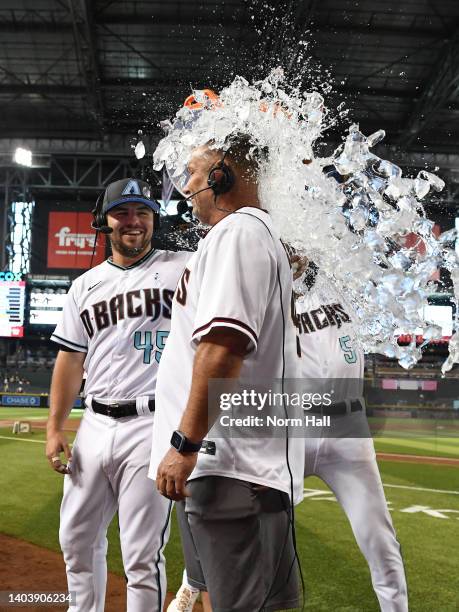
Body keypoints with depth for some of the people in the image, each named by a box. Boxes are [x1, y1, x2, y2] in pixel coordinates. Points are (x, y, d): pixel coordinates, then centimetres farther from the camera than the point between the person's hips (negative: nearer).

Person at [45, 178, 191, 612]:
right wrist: (54, 428, 10)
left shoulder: (181, 269, 1)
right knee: (77, 540, 17)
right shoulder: (85, 285, 15)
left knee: (142, 554, -2)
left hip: (152, 425, -5)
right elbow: (70, 360, 15)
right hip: (94, 426, 6)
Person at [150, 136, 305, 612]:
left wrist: (185, 444, -22)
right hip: (217, 464, 11)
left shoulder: (238, 231, -11)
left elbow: (224, 345, -24)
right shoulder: (257, 233, 21)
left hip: (231, 468, -11)